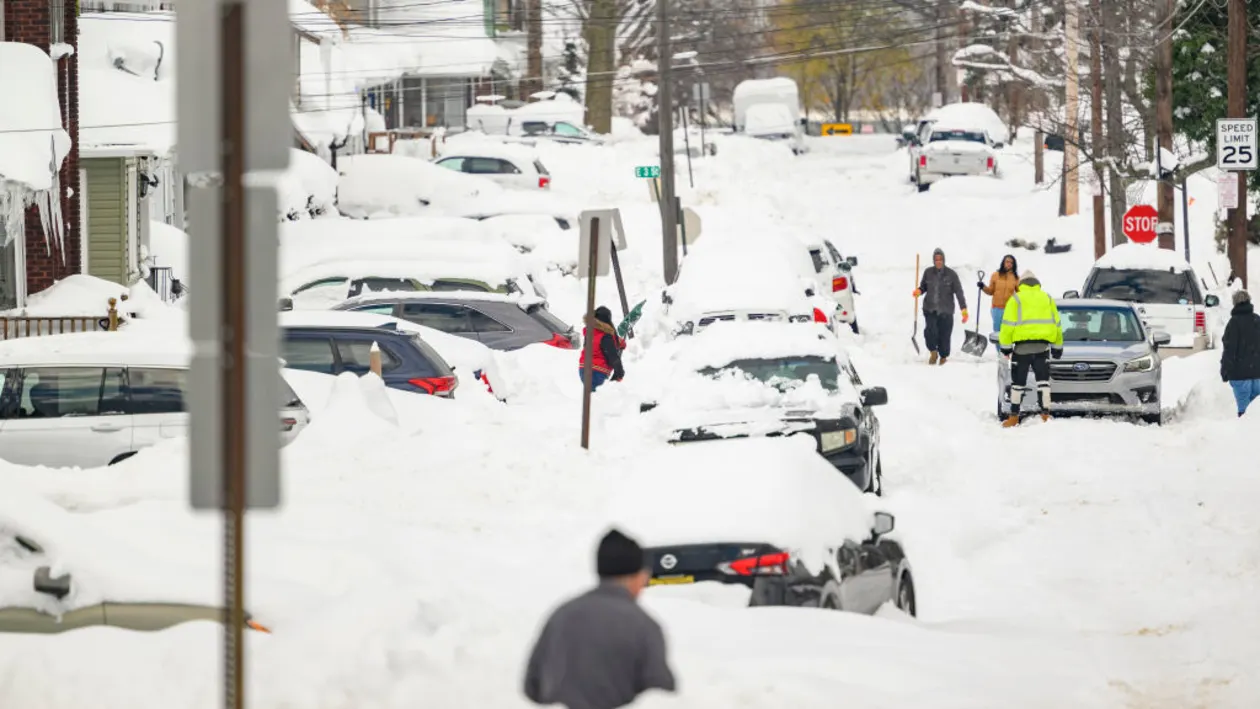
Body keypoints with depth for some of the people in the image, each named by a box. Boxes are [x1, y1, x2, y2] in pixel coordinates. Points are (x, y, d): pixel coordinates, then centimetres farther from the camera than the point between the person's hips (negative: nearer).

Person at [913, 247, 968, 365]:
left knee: (944, 336, 1)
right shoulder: (928, 272, 2)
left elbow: (959, 292, -4)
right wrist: (919, 291, -9)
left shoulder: (951, 274, -4)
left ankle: (943, 357, 27)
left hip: (946, 311, -1)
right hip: (930, 309, 1)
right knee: (930, 331, -20)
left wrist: (964, 309, -10)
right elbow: (924, 286, 15)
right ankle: (933, 352, 7)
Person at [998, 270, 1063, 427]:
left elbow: (1008, 324, -3)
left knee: (1018, 382, 4)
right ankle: (1045, 414, -4)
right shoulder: (1047, 298, 14)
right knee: (1043, 380, 5)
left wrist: (1005, 345, 4)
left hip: (1022, 346, -3)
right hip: (1042, 346, 3)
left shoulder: (1016, 299, 2)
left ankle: (1014, 417, 6)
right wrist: (1058, 346, 23)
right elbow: (1057, 324, 16)